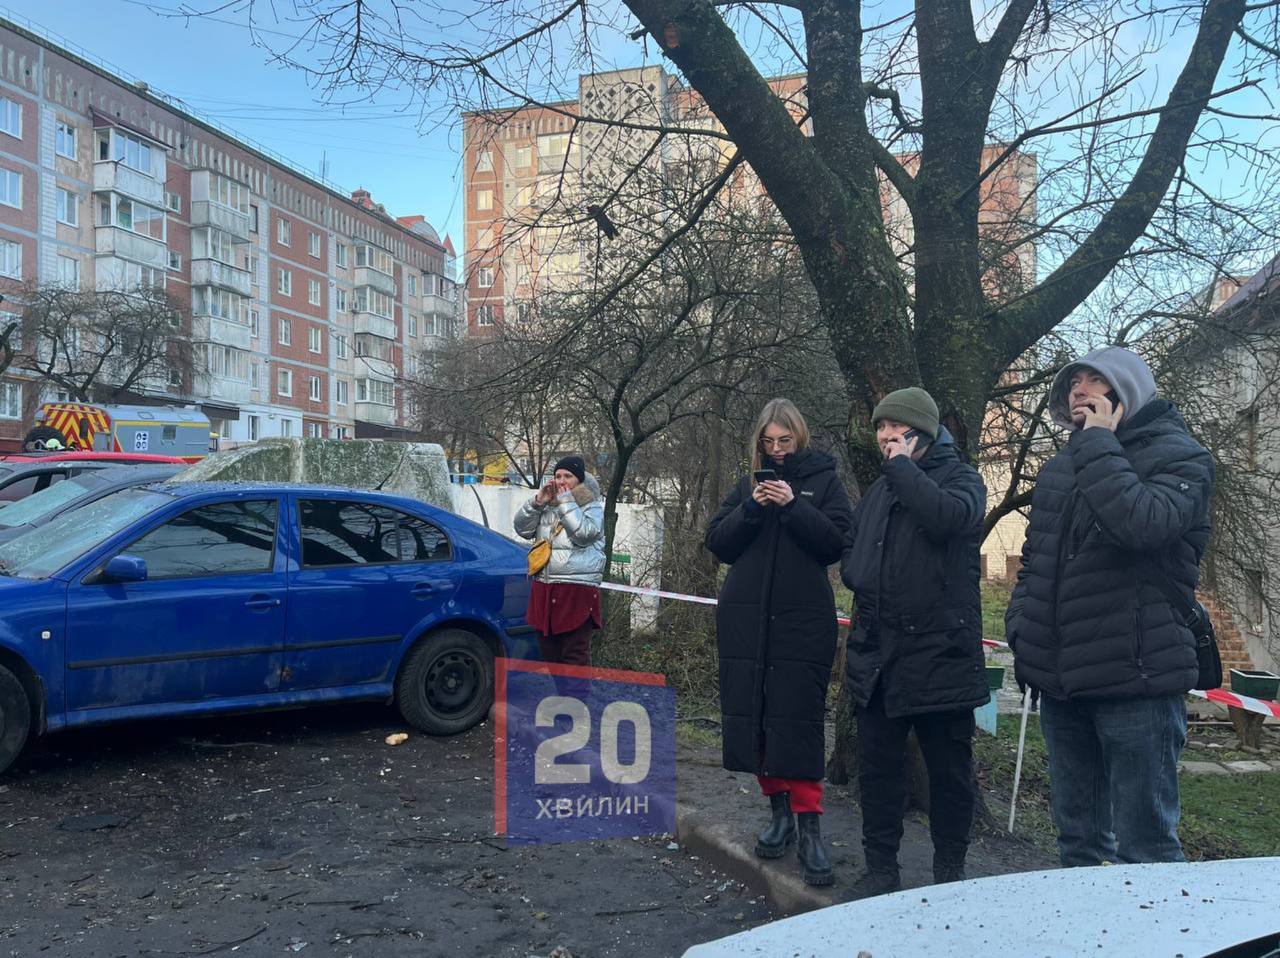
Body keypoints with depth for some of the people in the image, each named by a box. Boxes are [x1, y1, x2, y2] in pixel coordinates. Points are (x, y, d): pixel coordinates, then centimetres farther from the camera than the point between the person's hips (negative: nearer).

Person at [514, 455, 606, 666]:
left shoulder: (593, 507, 1)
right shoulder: (547, 508, 17)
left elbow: (583, 534, -16)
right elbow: (522, 528, 10)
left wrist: (566, 502, -11)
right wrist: (538, 501, -1)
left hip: (577, 591, -6)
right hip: (543, 588, 6)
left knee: (575, 657, -6)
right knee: (549, 654, 12)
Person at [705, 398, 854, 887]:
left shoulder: (823, 481, 7)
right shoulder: (748, 484, 15)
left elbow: (835, 542, -6)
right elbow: (718, 543, 6)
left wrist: (793, 505, -15)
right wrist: (751, 508, -9)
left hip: (802, 621, -3)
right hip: (745, 620, 4)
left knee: (798, 720, -8)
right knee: (750, 715, 4)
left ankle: (809, 828, -3)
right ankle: (780, 812, 18)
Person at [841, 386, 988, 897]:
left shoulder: (960, 477, -1)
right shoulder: (878, 491, 18)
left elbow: (950, 515, -25)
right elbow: (851, 555, 26)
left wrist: (903, 465, -14)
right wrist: (861, 579, 4)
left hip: (940, 651, -6)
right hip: (877, 654, 6)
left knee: (949, 769, 8)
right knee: (877, 767, 10)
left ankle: (949, 870, 22)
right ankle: (881, 867, 22)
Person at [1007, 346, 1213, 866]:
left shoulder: (1179, 456, -4)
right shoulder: (1059, 467, 16)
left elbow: (1143, 525, -26)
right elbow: (1034, 559, 23)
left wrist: (1099, 444, -16)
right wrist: (1020, 628, 9)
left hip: (1138, 679, -7)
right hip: (1061, 681, 7)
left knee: (1144, 845, -2)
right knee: (1077, 837, 16)